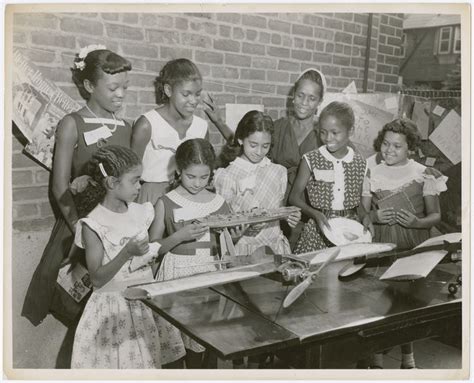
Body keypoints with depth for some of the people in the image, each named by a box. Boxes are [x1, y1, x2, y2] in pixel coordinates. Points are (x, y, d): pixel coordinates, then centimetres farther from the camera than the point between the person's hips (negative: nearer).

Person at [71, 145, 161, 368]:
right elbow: (97, 279, -15)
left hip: (146, 302, 5)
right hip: (114, 309, -4)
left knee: (146, 359, 9)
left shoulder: (140, 212, 2)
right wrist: (127, 253, -24)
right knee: (117, 361, 1)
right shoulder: (94, 225, -13)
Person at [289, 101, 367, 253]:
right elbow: (295, 196, -2)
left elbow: (362, 201, 11)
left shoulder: (360, 163, 4)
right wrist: (315, 214, -16)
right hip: (319, 229, -2)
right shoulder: (311, 160, -3)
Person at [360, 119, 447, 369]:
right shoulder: (372, 174, 2)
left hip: (412, 246, -1)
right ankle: (376, 354, 17)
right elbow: (363, 211, 7)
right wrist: (374, 216, -15)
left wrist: (416, 222, -19)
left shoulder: (424, 175, -3)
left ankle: (407, 353, 27)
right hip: (380, 244, 1)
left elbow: (435, 215, 0)